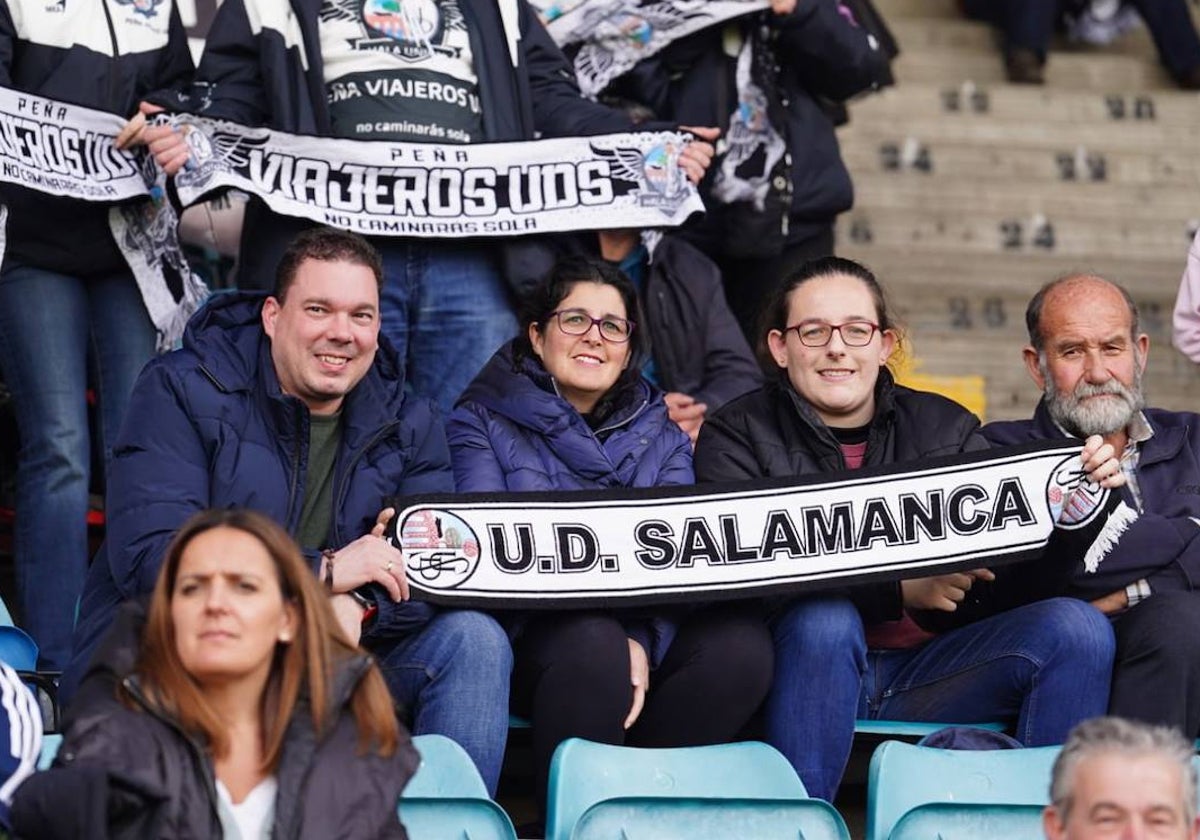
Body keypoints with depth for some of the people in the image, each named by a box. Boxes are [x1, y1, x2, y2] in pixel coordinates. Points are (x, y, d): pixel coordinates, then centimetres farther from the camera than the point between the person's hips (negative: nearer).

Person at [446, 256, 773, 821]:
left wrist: (642, 640, -22)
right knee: (594, 643, -37)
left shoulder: (663, 439, 17)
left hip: (650, 640, 4)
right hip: (534, 637, -3)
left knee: (740, 641, -27)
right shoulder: (482, 423, 7)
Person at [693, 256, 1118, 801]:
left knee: (1078, 628, -17)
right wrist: (899, 589, -19)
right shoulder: (736, 437, 2)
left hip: (925, 670, 3)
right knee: (823, 619, -35)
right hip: (807, 670, -3)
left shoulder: (945, 429, 12)